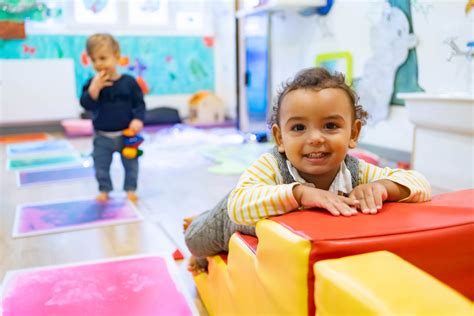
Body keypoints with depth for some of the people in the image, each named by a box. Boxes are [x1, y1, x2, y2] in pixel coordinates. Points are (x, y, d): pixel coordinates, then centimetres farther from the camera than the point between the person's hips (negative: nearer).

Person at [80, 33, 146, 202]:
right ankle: (104, 190, 28)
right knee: (101, 166, 10)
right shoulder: (92, 83, -7)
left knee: (131, 164, 11)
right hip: (102, 136, 1)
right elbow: (86, 104, -18)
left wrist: (138, 120, -21)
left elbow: (139, 103, -6)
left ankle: (130, 189, 28)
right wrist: (95, 87, -30)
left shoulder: (128, 82, -10)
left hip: (126, 134, -1)